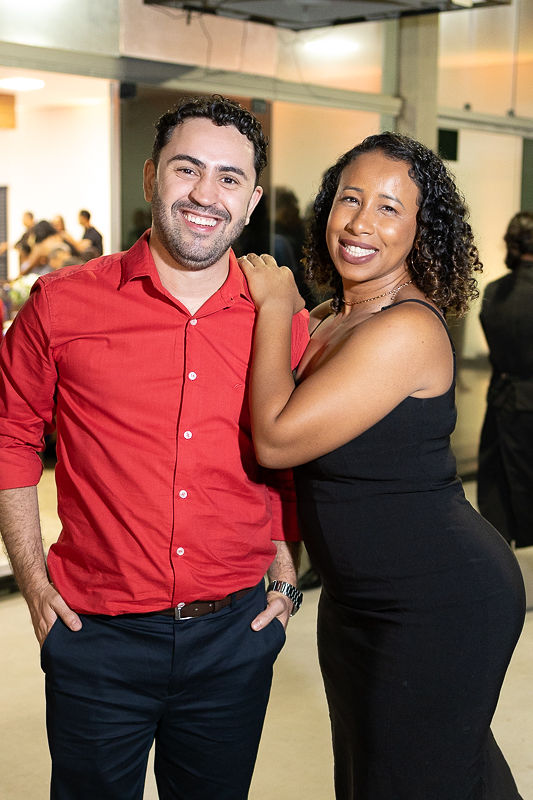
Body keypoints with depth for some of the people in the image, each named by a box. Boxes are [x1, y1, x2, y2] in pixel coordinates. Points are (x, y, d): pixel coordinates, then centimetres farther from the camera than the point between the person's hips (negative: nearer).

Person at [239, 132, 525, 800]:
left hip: (436, 605, -9)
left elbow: (277, 438, -26)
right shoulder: (324, 320, 4)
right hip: (355, 601, 9)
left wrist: (275, 307, -17)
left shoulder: (407, 331, -25)